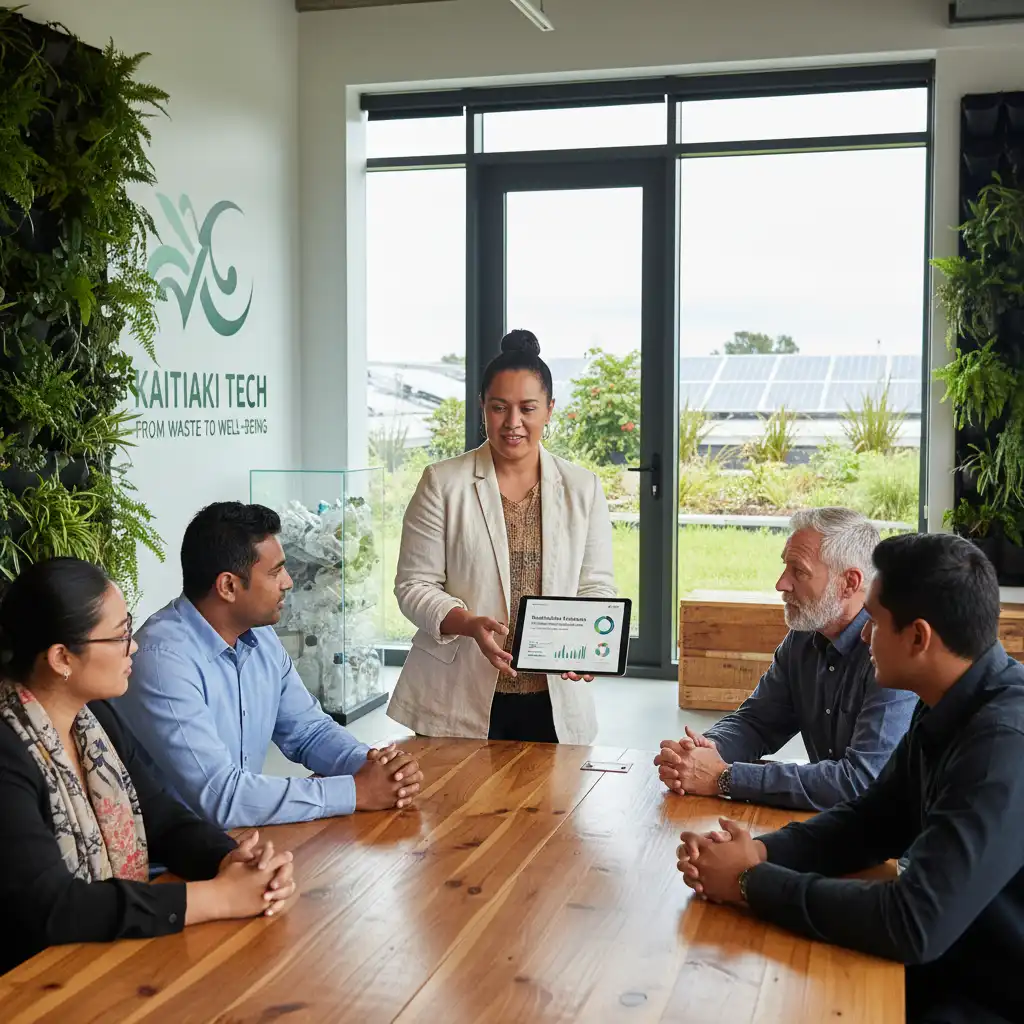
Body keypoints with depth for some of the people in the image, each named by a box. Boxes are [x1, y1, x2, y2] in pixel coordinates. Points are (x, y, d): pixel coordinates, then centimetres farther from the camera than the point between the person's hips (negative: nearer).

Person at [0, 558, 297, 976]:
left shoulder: (96, 715, 4)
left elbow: (162, 818, 6)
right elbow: (50, 907, -27)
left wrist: (229, 859, -15)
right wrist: (219, 896, -25)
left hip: (122, 955, 7)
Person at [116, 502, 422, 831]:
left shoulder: (261, 637, 3)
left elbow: (310, 730, 11)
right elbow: (220, 795, -26)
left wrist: (369, 764, -9)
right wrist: (356, 792, -21)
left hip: (245, 837, 7)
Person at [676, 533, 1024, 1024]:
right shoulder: (949, 708, 1)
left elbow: (915, 923, -32)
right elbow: (871, 819, 10)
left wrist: (752, 882, -20)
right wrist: (761, 851, -9)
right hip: (952, 966, 7)